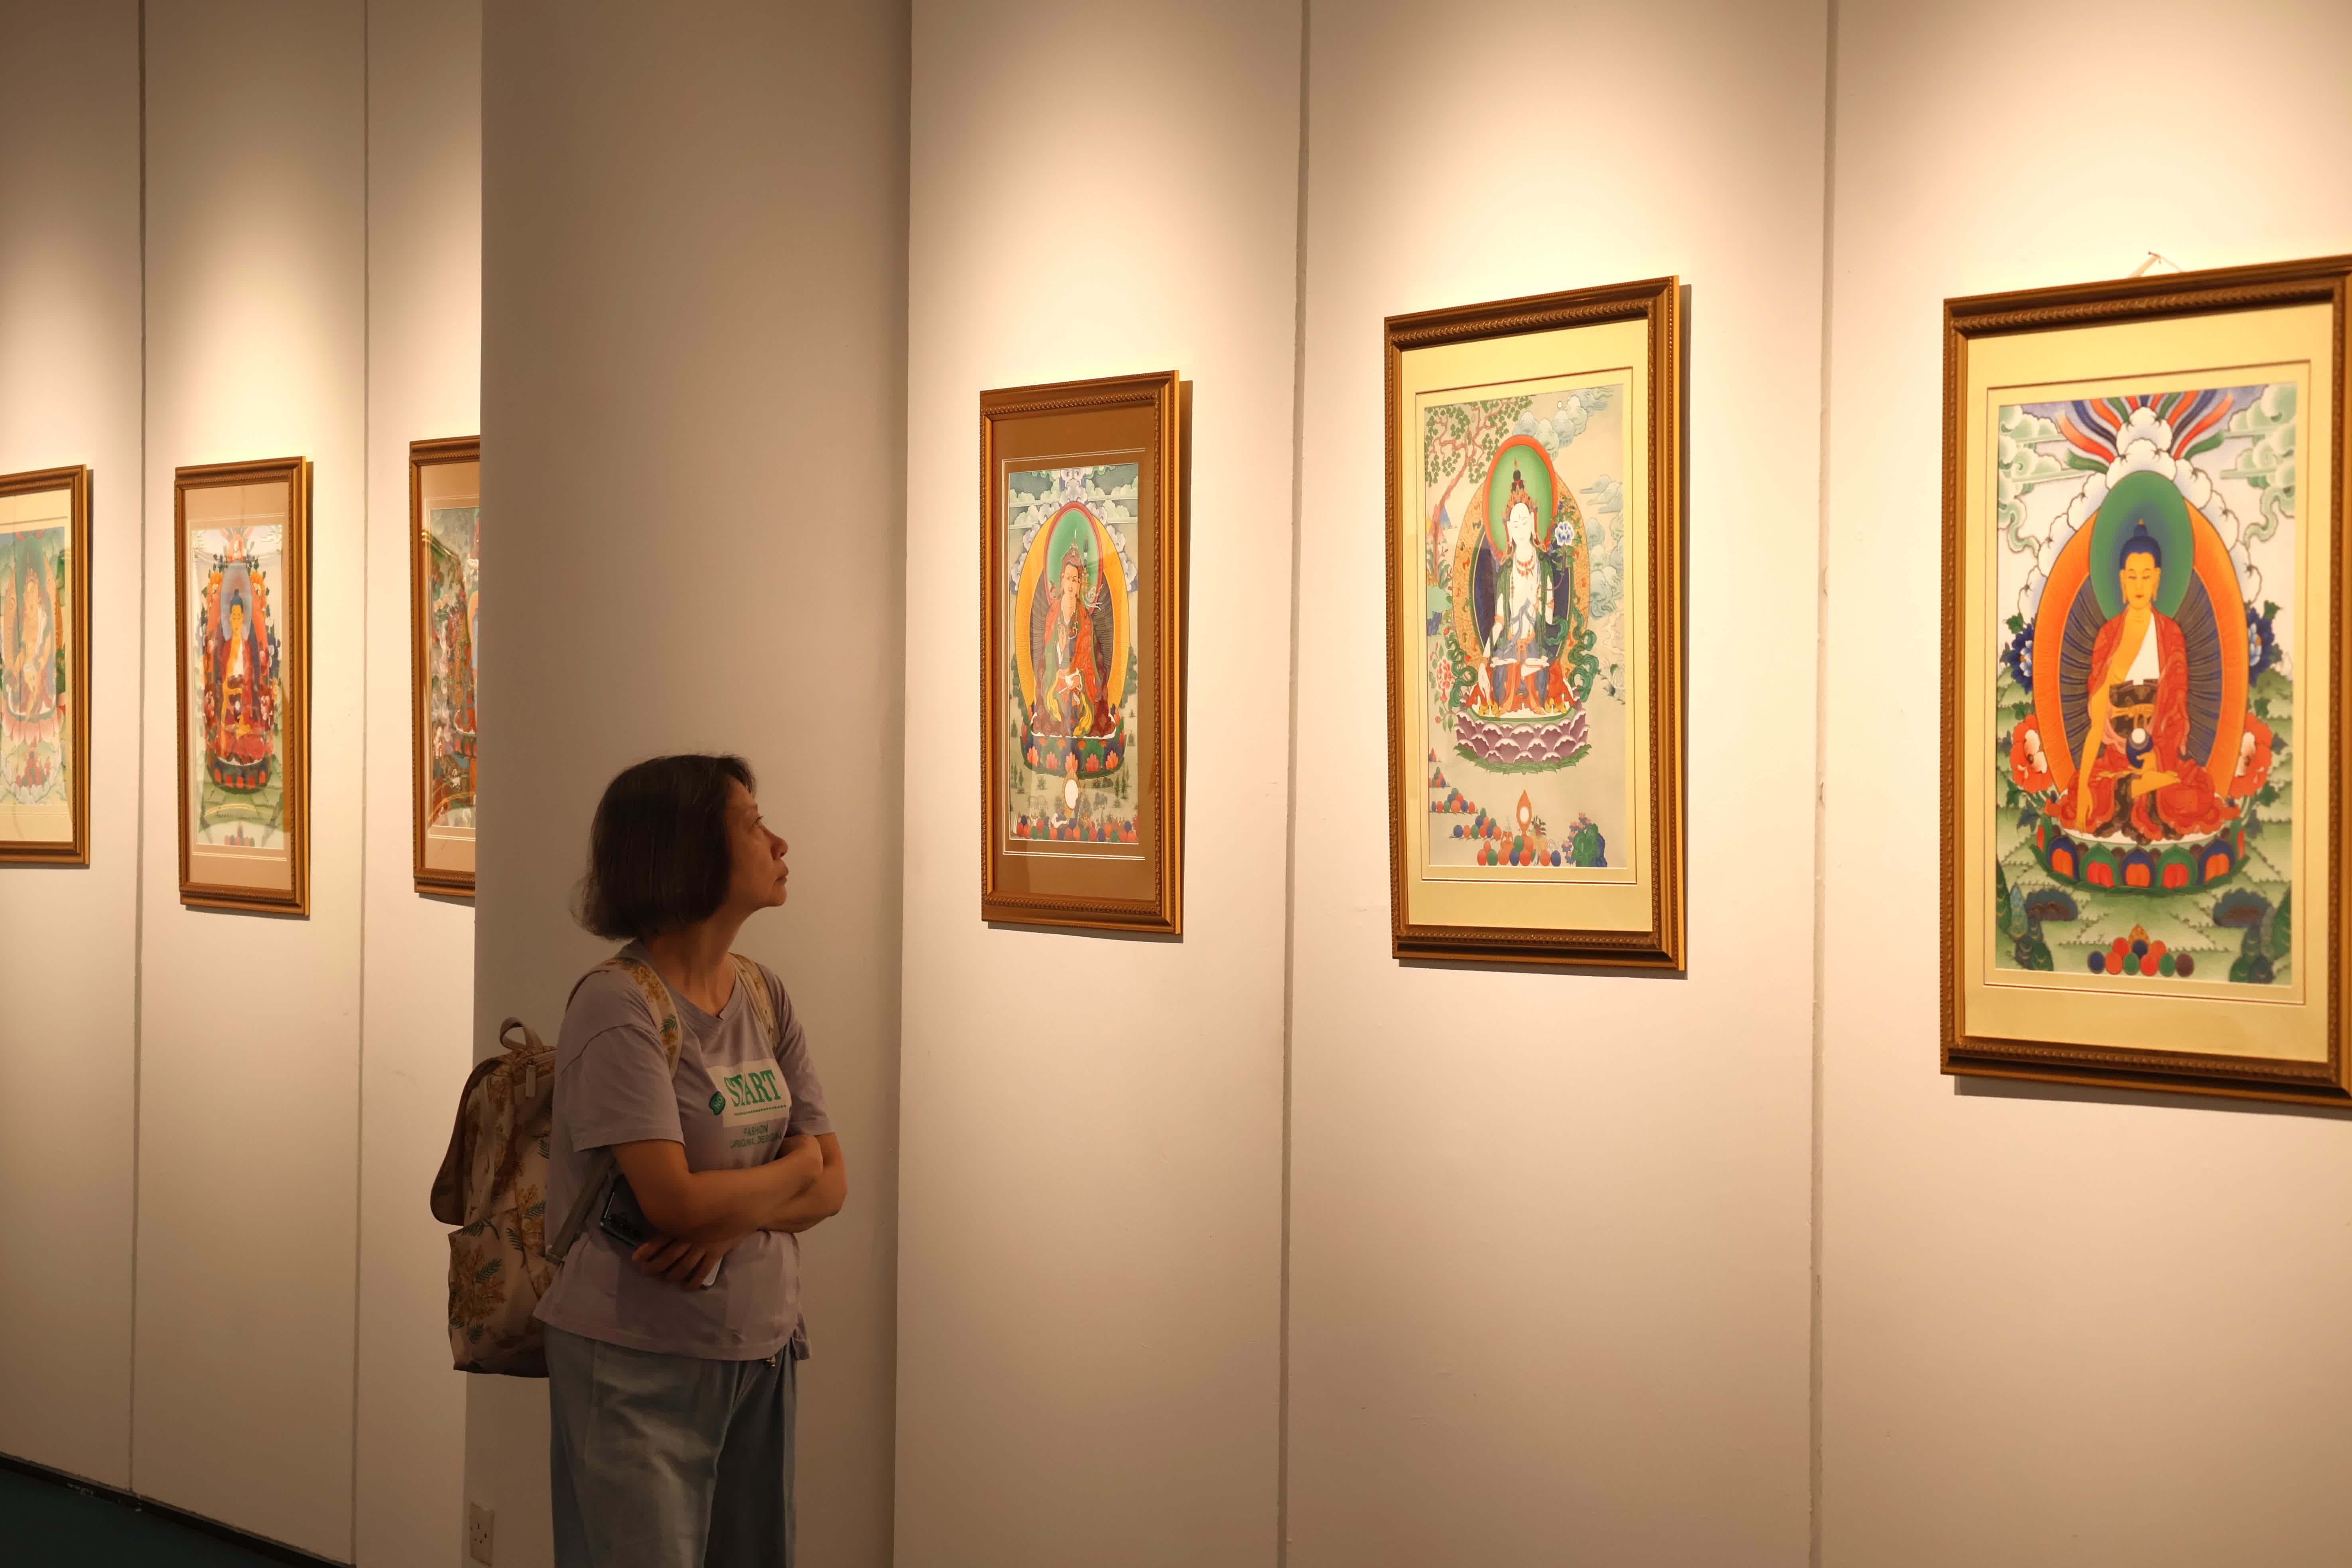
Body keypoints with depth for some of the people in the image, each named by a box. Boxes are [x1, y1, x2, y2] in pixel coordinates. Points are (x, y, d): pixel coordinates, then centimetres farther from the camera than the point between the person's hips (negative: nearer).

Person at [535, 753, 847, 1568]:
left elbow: (832, 1185, 4)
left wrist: (736, 1215, -15)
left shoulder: (764, 997, 6)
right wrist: (790, 1170, -5)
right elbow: (674, 1201, -22)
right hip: (640, 1364, -6)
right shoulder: (618, 1006, -15)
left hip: (763, 1348, 6)